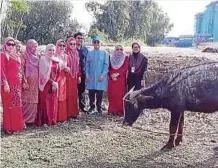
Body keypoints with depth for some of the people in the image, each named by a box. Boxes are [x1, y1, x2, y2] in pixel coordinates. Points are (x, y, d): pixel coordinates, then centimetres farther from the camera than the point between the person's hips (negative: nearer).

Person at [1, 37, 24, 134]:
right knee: (9, 106, -3)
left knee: (17, 105, 12)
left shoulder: (16, 56, 16)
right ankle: (9, 127, 4)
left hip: (17, 84, 8)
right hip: (9, 84, -8)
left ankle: (17, 125, 22)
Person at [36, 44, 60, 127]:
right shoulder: (42, 59, -5)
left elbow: (57, 73, 11)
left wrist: (55, 83, -4)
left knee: (53, 102, 7)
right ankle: (44, 121, 2)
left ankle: (52, 120, 16)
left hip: (54, 84, 5)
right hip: (45, 84, -5)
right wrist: (52, 82, -14)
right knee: (45, 102, -4)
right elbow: (43, 74, -11)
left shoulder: (56, 60, 11)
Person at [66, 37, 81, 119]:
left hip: (75, 77, 6)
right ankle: (67, 113, 2)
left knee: (74, 94, 8)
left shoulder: (76, 54, 13)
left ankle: (73, 112, 16)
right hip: (67, 76, -5)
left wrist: (79, 76, 12)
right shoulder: (65, 54, -5)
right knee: (68, 94, -4)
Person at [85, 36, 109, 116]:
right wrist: (87, 75, -1)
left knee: (99, 94, 0)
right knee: (91, 93, 5)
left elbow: (106, 65, -1)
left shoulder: (104, 53, 2)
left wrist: (103, 75, -10)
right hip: (91, 77, 2)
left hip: (100, 77, -2)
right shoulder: (90, 53, 7)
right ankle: (92, 106, 20)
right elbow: (87, 65, 8)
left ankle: (99, 108, 12)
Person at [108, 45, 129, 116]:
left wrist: (117, 74, -15)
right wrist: (111, 75, -9)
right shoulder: (111, 58, 12)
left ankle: (120, 110, 0)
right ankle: (112, 110, 5)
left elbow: (125, 68, -5)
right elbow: (109, 68, 8)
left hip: (121, 79, -2)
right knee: (112, 94, 0)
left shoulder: (125, 58, 5)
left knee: (120, 95, -4)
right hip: (112, 79, 2)